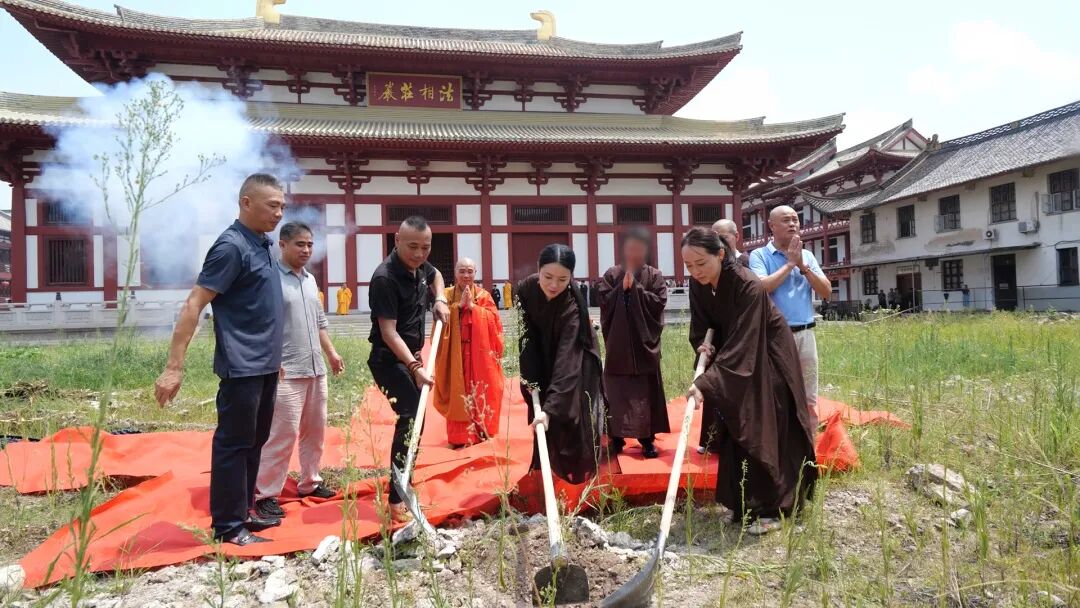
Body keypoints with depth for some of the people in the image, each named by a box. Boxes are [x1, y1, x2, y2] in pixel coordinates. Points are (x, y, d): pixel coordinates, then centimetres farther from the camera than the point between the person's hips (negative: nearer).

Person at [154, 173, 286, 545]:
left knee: (254, 442, 16)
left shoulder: (262, 244, 11)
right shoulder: (232, 246, -15)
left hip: (264, 365, 9)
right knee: (234, 443, 1)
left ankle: (243, 512, 28)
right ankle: (228, 526, 11)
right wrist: (175, 366, -23)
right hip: (241, 367, -9)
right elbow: (193, 305, -19)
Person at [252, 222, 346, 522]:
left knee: (315, 430, 14)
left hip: (315, 369, 8)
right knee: (283, 433, -9)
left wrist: (331, 353, 20)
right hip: (286, 372, -8)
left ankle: (309, 483, 27)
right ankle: (265, 494, 2)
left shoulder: (310, 279, 15)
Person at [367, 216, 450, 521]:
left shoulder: (419, 266, 1)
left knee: (414, 419, 18)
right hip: (389, 359, -9)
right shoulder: (385, 278, -24)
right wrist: (415, 367, -34)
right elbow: (389, 332, -27)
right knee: (411, 419, -20)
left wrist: (440, 299, 9)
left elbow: (435, 275, 27)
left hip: (409, 356, 9)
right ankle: (397, 500, -16)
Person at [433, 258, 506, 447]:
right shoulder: (446, 295, 8)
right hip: (455, 353, 0)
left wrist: (473, 306, -12)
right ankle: (460, 437, 5)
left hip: (480, 352, 0)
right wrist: (459, 305, -14)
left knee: (480, 391, 1)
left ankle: (482, 433, 12)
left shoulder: (484, 296, 8)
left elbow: (493, 319, -5)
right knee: (457, 392, -1)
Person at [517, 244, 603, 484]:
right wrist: (530, 377, -18)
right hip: (542, 360, 4)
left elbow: (566, 359, -44)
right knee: (542, 423, 6)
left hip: (575, 362, -4)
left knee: (569, 416, -7)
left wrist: (550, 406, -52)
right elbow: (526, 336, -13)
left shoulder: (572, 305, -36)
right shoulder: (525, 288, -23)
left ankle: (580, 478, 7)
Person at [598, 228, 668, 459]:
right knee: (616, 392, 3)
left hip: (644, 343, -1)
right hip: (617, 343, 1)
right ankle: (616, 437, 12)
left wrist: (634, 286, -10)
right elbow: (604, 301, -4)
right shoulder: (612, 274, 5)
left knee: (646, 392, 3)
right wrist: (622, 285, -11)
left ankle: (647, 438, 11)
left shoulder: (654, 276, 3)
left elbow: (659, 302, -10)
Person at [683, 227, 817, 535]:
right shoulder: (698, 286, -12)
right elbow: (701, 325, 1)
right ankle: (743, 503, 18)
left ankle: (769, 509, 6)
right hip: (734, 358, 6)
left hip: (768, 359, -6)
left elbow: (740, 344, -36)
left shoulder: (748, 287, -32)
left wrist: (706, 384, -43)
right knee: (734, 431, 7)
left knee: (763, 433, -5)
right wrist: (704, 345, -21)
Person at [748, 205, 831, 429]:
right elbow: (761, 287, -18)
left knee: (809, 401, 10)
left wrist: (802, 266, -4)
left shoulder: (807, 255, 13)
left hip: (805, 334, 5)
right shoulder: (759, 255, -1)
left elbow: (826, 292, 6)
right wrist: (790, 263, -9)